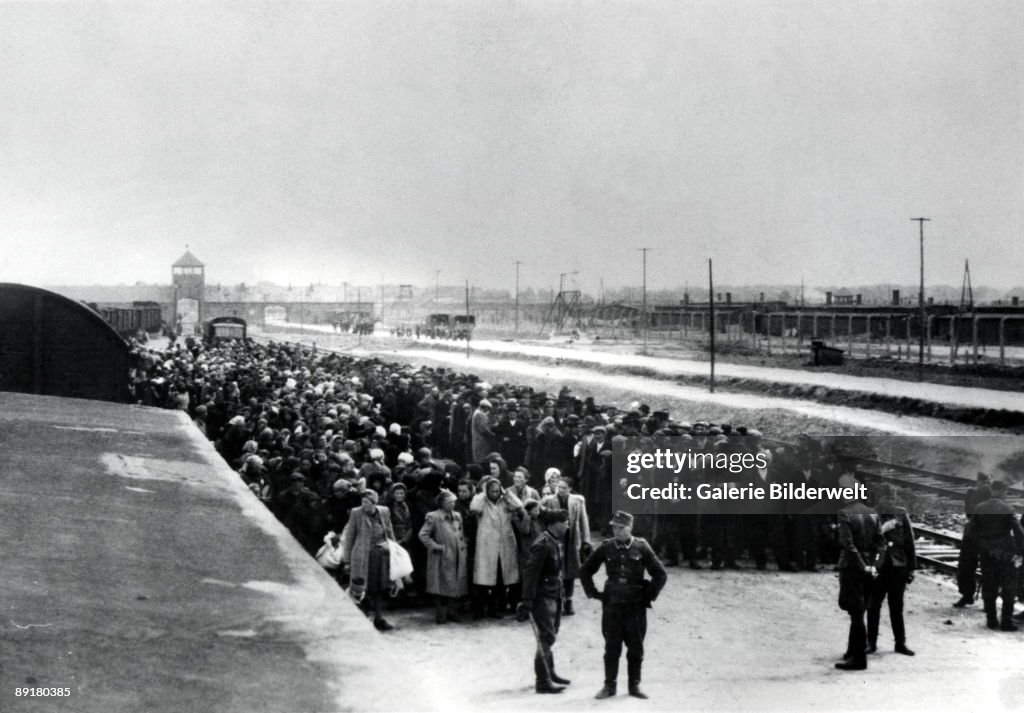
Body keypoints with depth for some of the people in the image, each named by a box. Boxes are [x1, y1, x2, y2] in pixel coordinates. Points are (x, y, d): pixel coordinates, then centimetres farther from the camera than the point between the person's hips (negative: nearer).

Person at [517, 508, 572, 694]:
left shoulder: (555, 542, 10)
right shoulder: (543, 544, -19)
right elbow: (530, 573, -21)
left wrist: (560, 595, 21)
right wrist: (527, 601, -22)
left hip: (553, 596, 9)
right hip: (542, 597, -9)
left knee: (549, 637, 19)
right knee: (546, 638, -4)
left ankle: (549, 673, 31)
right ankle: (543, 681, 2)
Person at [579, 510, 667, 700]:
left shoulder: (641, 547, -4)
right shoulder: (606, 548, 0)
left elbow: (660, 574, 2)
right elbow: (585, 571, 11)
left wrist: (649, 595, 0)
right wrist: (593, 593, 6)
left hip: (636, 606, -1)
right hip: (611, 606, 1)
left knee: (636, 648, 6)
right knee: (612, 648, 5)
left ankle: (635, 685, 17)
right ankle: (609, 685, 14)